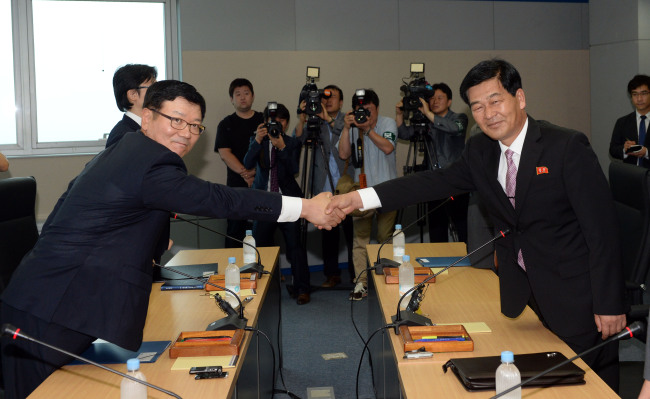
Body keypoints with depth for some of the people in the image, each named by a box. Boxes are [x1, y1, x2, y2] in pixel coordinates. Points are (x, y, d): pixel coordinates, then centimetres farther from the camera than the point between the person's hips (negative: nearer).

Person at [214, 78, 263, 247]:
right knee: (236, 228, 0)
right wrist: (245, 173, -15)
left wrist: (255, 171, -11)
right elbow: (225, 154, -2)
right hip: (237, 184, -1)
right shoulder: (226, 124, 8)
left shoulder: (264, 121, 10)